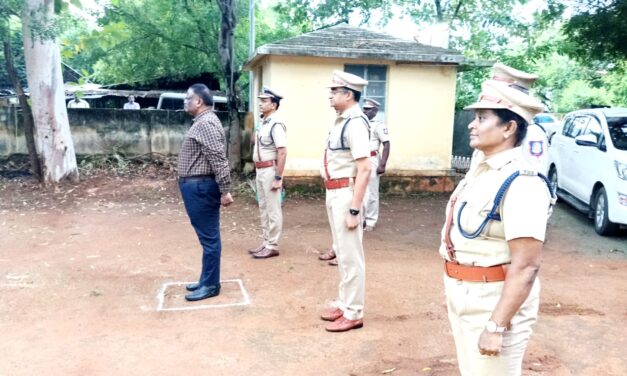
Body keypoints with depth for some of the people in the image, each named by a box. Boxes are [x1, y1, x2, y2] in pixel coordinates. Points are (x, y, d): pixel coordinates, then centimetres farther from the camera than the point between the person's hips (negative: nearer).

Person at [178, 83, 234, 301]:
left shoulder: (206, 123, -17)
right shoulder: (202, 122, 17)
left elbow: (219, 159, -23)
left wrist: (225, 191, -24)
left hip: (201, 187, -11)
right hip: (196, 186, 11)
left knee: (209, 237, -2)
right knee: (206, 236, 15)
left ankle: (210, 285, 7)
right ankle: (206, 280, 25)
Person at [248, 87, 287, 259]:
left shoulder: (276, 124, -16)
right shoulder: (263, 122, 12)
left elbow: (282, 152, -21)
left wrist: (278, 178, -22)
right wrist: (259, 171, 17)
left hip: (270, 171, -10)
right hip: (260, 171, 10)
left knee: (273, 210, -1)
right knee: (263, 208, 15)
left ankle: (273, 246, 7)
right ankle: (266, 242, 25)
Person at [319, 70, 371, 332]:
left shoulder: (355, 123, -18)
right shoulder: (341, 121, 11)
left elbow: (364, 170, -22)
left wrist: (354, 210, -23)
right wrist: (334, 197, 18)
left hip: (346, 193, -10)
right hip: (333, 193, 10)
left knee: (350, 255, 1)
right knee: (342, 252, 19)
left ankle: (353, 314, 15)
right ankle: (344, 304, 34)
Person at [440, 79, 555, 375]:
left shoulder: (521, 183, -23)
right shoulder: (481, 169, 6)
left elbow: (526, 267, -26)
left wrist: (496, 326, -26)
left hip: (496, 301, -9)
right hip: (464, 296, 9)